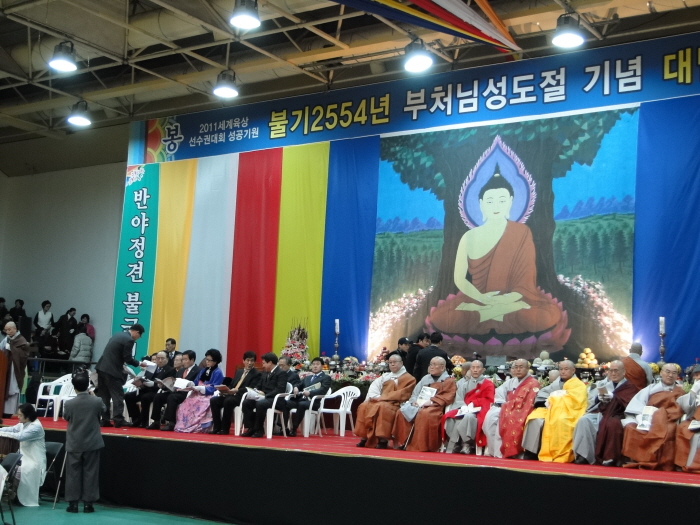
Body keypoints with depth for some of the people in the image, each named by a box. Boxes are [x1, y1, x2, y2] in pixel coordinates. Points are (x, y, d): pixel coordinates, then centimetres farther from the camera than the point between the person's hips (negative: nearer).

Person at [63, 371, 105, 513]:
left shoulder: (69, 403, -13)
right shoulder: (97, 401, -12)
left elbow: (66, 417, 5)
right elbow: (103, 411, 10)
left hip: (74, 444, 0)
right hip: (92, 443, 0)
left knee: (73, 473, 8)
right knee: (90, 473, 7)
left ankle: (73, 503, 10)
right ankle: (88, 503, 8)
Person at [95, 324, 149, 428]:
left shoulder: (118, 335, 17)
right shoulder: (129, 340, -11)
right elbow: (127, 358, -12)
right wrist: (140, 364, 1)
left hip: (102, 367, 9)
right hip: (112, 370, -9)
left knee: (104, 396, 11)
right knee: (118, 396, -2)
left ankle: (104, 420, 12)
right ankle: (118, 420, -6)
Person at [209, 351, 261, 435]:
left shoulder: (256, 374, 3)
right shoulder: (238, 371, 24)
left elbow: (250, 389, -11)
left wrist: (236, 391, -25)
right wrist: (226, 390, -3)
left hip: (242, 397, -7)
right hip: (231, 394, 7)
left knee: (228, 401, -35)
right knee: (213, 400, -16)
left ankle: (225, 429, -26)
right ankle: (217, 427, -14)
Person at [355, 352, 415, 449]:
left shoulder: (408, 378, 5)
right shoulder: (385, 376, 22)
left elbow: (401, 394, -8)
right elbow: (374, 386, 10)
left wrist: (382, 397, -14)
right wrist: (376, 396, -13)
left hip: (394, 404, -6)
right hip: (380, 401, 6)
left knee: (382, 407, -36)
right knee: (364, 406, -20)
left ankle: (383, 439, -35)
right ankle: (364, 437, -19)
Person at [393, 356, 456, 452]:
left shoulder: (449, 380, 7)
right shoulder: (425, 378, 23)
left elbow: (447, 397, -6)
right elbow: (415, 392, 19)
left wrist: (431, 402, -18)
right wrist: (414, 401, -4)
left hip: (435, 406, -6)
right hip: (419, 405, 6)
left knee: (424, 414, -39)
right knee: (402, 412, -20)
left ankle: (421, 446, -35)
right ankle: (403, 442, -19)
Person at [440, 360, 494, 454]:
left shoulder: (488, 384, 10)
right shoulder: (463, 382, 19)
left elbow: (488, 400, 0)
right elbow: (458, 398, 8)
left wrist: (473, 403, -13)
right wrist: (463, 406, -14)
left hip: (478, 410, -3)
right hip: (463, 409, 3)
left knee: (468, 417, -39)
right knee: (449, 417, -30)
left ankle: (451, 445, -28)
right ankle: (466, 444, -24)